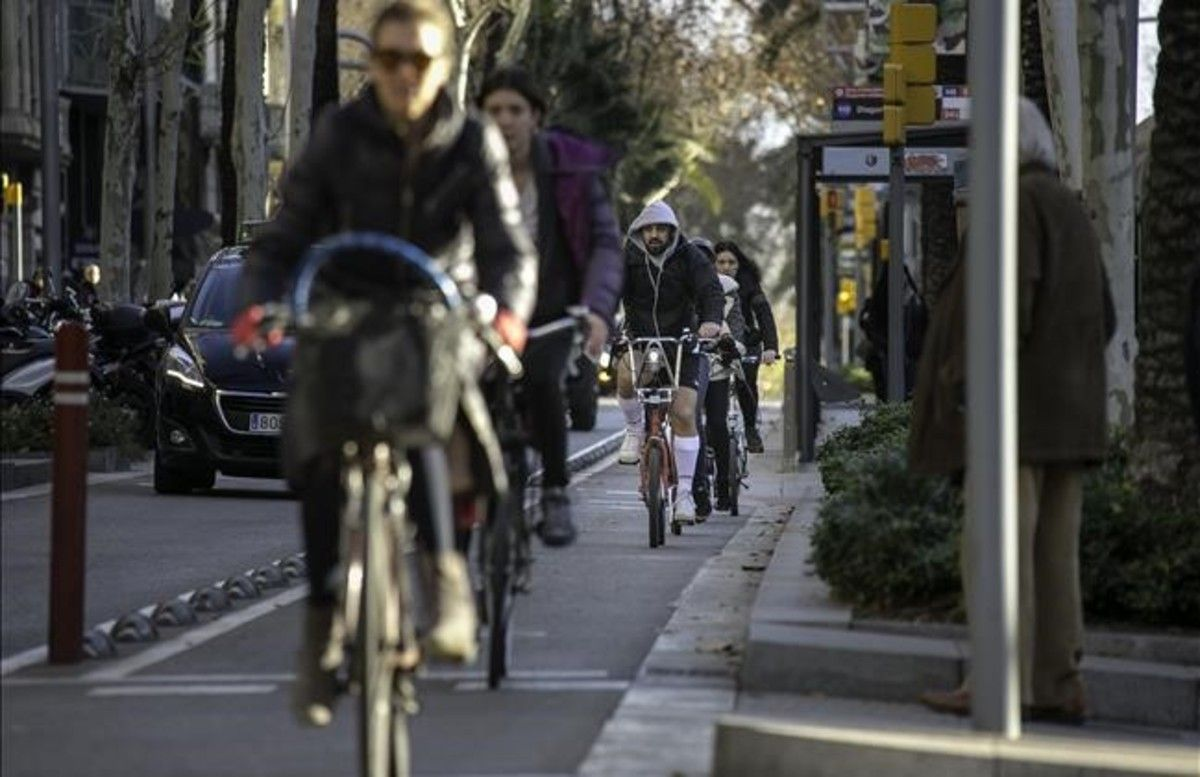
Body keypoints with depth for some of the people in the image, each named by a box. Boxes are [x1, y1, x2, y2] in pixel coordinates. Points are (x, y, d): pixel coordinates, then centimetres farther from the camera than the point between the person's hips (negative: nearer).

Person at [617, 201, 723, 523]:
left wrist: (711, 320, -39)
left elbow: (711, 290, -17)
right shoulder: (627, 258, -4)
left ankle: (684, 492, -3)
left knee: (684, 415, -10)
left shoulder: (689, 257, -6)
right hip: (639, 339, 1)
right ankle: (634, 430, -1)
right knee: (626, 377, -32)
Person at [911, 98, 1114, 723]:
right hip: (1069, 412, 9)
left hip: (1018, 406, -9)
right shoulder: (1073, 213, 18)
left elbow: (1009, 296, -21)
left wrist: (972, 384, -22)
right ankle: (1058, 684, 6)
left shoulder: (1018, 202, -9)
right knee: (1052, 549, 8)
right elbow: (1101, 320, 19)